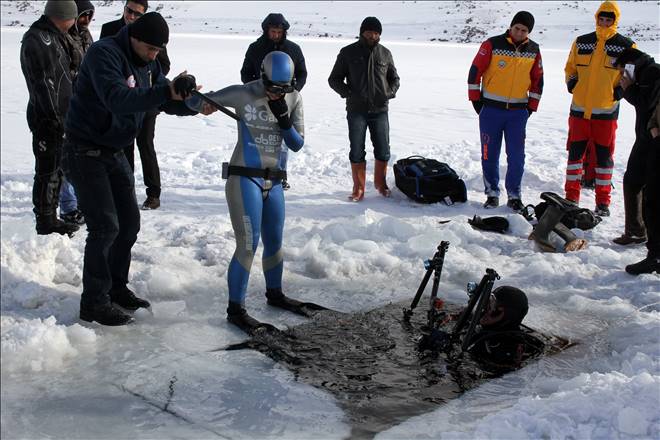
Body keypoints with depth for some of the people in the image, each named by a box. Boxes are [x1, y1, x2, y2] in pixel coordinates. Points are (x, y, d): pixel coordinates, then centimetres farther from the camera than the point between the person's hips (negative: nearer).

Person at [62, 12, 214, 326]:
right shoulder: (104, 53, -21)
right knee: (105, 226, -11)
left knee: (129, 222, 10)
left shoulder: (147, 64, 6)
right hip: (85, 153, -8)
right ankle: (93, 302, -1)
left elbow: (168, 101, 7)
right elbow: (118, 100, -36)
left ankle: (116, 287, 24)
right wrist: (166, 91, -48)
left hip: (114, 152, 9)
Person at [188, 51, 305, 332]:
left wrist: (283, 119, -16)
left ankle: (274, 293, 39)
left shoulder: (294, 99, 0)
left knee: (274, 242, 17)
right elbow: (197, 103, -7)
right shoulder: (243, 94, -12)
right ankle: (235, 309, -1)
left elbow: (297, 144, 1)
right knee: (248, 244, -11)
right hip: (245, 179, -5)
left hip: (274, 182, 6)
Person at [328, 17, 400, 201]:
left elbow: (394, 78, 18)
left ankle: (380, 183, 26)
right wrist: (349, 93, -12)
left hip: (380, 110, 2)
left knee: (383, 151, 6)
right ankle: (358, 188, 13)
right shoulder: (348, 52, 0)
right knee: (357, 152, 2)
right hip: (356, 111, -2)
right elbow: (334, 79, 3)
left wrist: (390, 93, -2)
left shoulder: (385, 53, 7)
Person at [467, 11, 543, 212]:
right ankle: (492, 193, 15)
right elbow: (475, 71, -3)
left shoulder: (533, 50, 4)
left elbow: (537, 80, 13)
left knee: (516, 156, -1)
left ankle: (514, 196, 10)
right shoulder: (492, 44, -6)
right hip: (491, 110, -2)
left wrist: (531, 107, 9)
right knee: (490, 155, 3)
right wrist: (475, 99, -3)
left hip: (518, 112, 2)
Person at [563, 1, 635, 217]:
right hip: (579, 109, 2)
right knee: (575, 153, 5)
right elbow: (570, 67, 20)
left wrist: (621, 89, -6)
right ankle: (571, 197, 15)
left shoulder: (626, 47, 0)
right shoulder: (581, 43, 7)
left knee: (604, 156, 3)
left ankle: (603, 202, 12)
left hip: (606, 112, -2)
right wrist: (571, 82, 2)